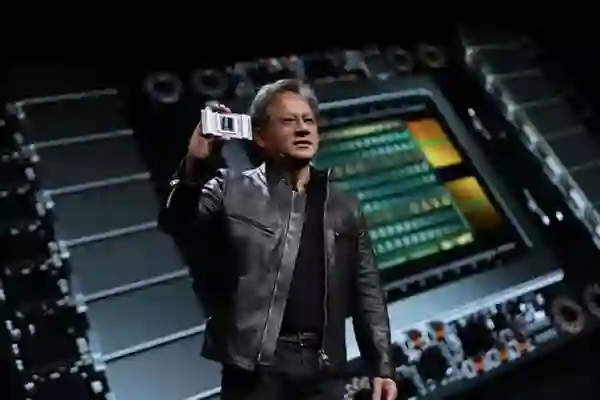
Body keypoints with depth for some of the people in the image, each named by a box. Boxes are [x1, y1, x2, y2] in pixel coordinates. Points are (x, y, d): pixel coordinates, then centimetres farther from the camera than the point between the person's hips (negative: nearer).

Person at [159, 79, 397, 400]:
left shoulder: (344, 208, 13)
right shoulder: (231, 190, 5)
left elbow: (367, 292, 13)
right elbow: (176, 224, -11)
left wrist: (381, 366, 7)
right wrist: (195, 166, -28)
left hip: (324, 369, 3)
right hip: (256, 366, -3)